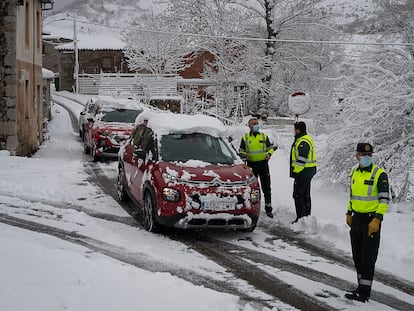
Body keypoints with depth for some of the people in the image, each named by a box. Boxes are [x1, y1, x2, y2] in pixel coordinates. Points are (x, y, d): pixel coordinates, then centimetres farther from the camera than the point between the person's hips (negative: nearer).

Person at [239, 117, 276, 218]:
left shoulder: (264, 136, 7)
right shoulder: (245, 137, 5)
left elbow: (270, 148, 11)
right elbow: (241, 151, 10)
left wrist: (269, 153, -11)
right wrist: (245, 155, -12)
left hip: (263, 164, 0)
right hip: (251, 164, 0)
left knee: (266, 187, 2)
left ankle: (268, 208, 9)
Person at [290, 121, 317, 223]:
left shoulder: (303, 142, -20)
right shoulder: (307, 139, 15)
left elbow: (301, 160, -25)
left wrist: (295, 172, -19)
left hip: (302, 172, -11)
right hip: (309, 172, 11)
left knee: (298, 195, -6)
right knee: (306, 195, 16)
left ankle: (300, 218, -4)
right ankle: (307, 216, 24)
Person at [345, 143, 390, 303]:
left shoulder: (379, 174, -12)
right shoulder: (354, 172, 8)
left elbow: (385, 199, -14)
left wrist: (377, 219, -21)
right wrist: (349, 213, 21)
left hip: (372, 220, -7)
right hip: (356, 218, 7)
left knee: (368, 258, -3)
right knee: (357, 256, 13)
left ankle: (364, 293, 0)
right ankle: (362, 287, 25)